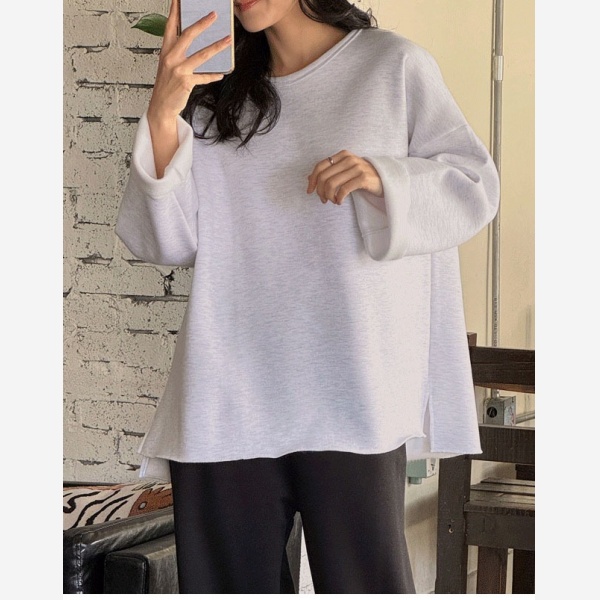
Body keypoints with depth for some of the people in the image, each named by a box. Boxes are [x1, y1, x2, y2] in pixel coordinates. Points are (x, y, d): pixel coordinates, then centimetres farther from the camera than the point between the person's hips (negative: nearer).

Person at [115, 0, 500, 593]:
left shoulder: (393, 65, 6)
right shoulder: (214, 96, 15)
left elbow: (475, 188, 6)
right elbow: (166, 243, 7)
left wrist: (384, 179, -12)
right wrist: (161, 116, -6)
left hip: (350, 392, -3)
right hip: (227, 400, 3)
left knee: (364, 578, -5)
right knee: (223, 578, 4)